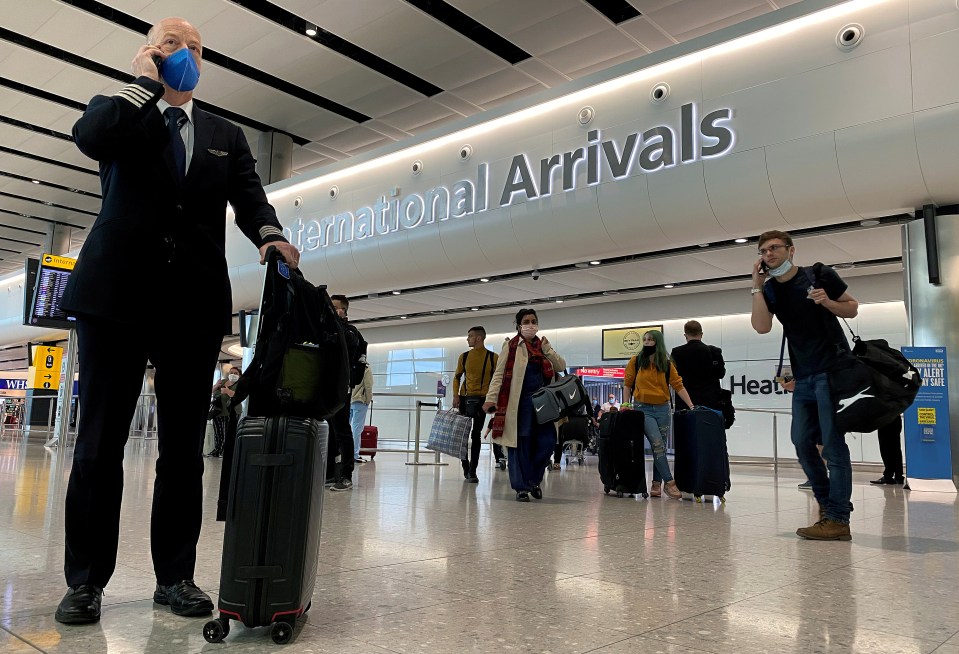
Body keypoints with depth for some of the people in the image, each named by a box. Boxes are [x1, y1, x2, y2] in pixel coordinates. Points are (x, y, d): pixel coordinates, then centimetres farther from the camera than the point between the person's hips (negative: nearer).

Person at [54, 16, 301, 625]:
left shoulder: (227, 135, 19)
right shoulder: (121, 108, 12)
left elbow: (250, 199, 4)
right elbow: (90, 137, -12)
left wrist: (271, 235, -18)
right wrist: (146, 80, -1)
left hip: (196, 303, 2)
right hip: (117, 295, -2)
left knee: (184, 445, 5)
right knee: (100, 439, 2)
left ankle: (176, 575, 14)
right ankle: (86, 579, 13)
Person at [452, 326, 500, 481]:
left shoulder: (493, 357, -3)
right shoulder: (464, 356, 5)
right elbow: (457, 377, 10)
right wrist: (456, 395, -2)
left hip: (482, 399, -3)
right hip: (465, 398, 3)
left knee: (476, 435, -2)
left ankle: (472, 471, 1)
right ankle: (466, 466, 21)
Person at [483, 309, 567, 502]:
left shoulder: (543, 345, 17)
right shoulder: (511, 346, 2)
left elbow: (561, 366, 11)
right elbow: (499, 374, -4)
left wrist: (547, 349, -2)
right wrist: (491, 398, -14)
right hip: (520, 402, -4)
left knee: (546, 442, -1)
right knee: (521, 444, -1)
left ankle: (534, 479, 20)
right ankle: (521, 487, 9)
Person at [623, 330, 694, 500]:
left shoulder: (667, 364, 4)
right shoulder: (636, 361, 1)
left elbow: (678, 386, 1)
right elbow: (627, 384, 8)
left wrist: (691, 406, -6)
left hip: (662, 409, 3)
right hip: (642, 408, -3)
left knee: (660, 447, 6)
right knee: (658, 445, -15)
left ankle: (656, 484, 15)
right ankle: (668, 482, -13)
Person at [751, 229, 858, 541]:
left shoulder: (819, 275, -1)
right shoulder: (769, 290, 7)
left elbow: (852, 309, 5)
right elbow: (762, 327, -10)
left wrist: (827, 302, -14)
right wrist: (757, 286, -9)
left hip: (832, 371, -5)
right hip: (803, 377, 5)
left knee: (833, 444, -7)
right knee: (802, 442, 6)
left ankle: (837, 519, -4)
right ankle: (827, 502, 21)